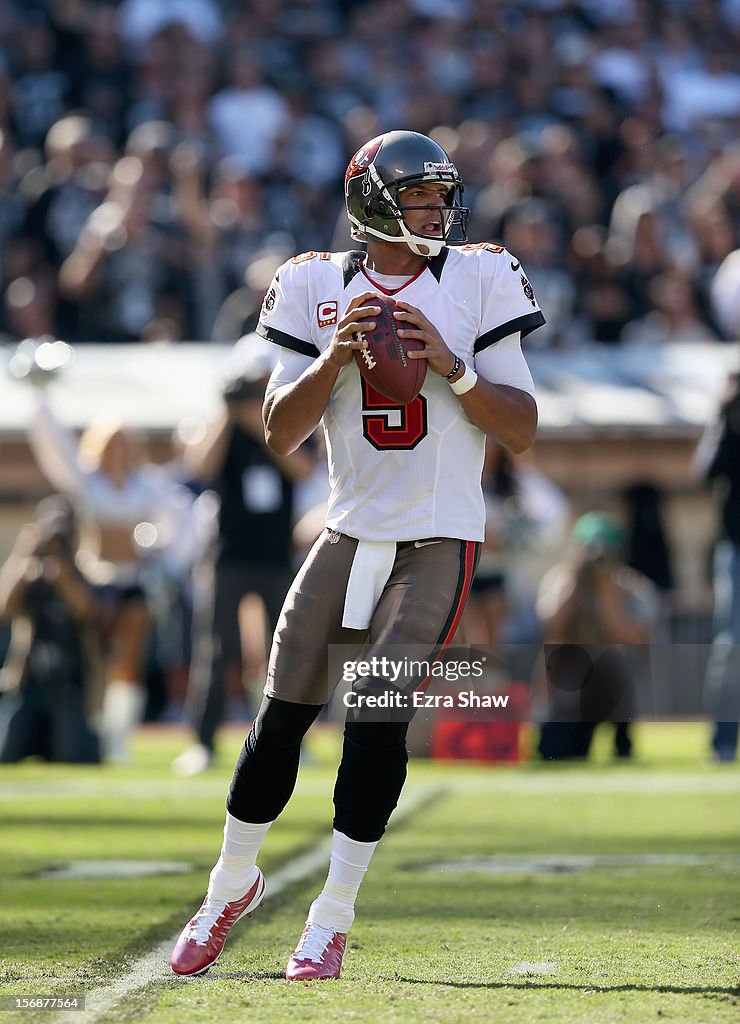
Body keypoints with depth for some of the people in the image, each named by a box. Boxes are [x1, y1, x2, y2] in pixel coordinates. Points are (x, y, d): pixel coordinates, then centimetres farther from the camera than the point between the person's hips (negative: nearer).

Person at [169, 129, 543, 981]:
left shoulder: (478, 283, -2)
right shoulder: (318, 288, 2)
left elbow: (522, 432, -4)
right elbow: (279, 434, -2)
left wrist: (450, 365, -17)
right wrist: (334, 358, -17)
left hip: (439, 540, -2)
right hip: (351, 534, 2)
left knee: (378, 717, -13)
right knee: (282, 714, 2)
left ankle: (331, 921, -2)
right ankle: (233, 883, 25)